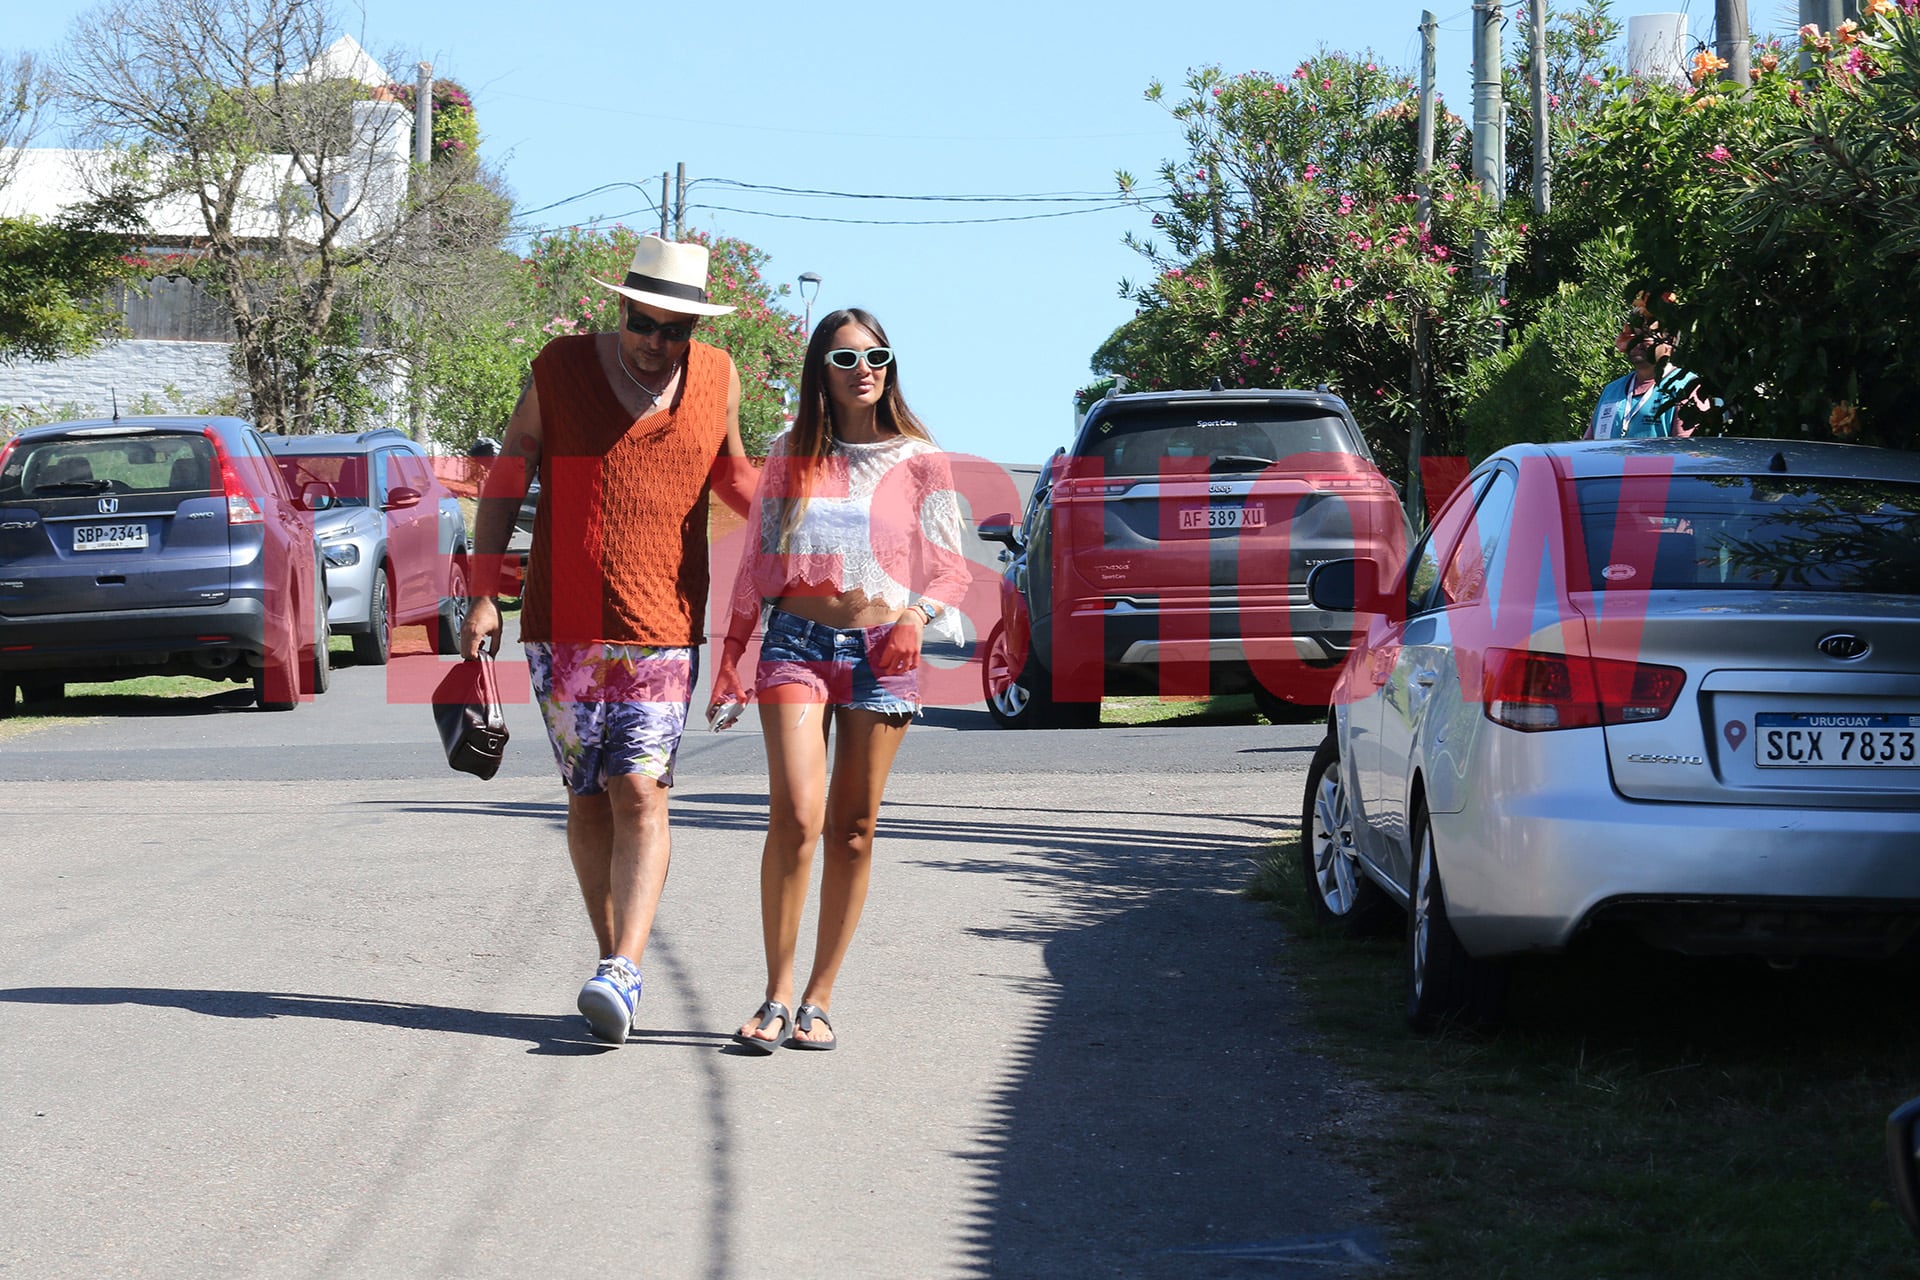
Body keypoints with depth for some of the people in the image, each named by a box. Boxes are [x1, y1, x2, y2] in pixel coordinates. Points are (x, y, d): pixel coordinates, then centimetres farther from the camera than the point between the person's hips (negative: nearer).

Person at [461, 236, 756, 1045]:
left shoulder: (717, 379, 6)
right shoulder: (561, 369, 1)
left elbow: (732, 473, 24)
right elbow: (507, 475, 6)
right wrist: (483, 594, 0)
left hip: (661, 632, -1)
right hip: (561, 628, 1)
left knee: (639, 793, -14)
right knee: (588, 797, 6)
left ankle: (621, 975, -21)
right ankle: (616, 961, 16)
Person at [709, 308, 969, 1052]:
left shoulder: (918, 462, 5)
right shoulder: (789, 458, 9)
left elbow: (951, 569, 7)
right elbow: (757, 565, 14)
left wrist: (917, 616, -13)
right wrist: (729, 656, 9)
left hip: (880, 653, 0)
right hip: (797, 644, 0)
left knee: (852, 830, 2)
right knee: (795, 817, -15)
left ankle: (818, 999, 10)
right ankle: (778, 996, -8)